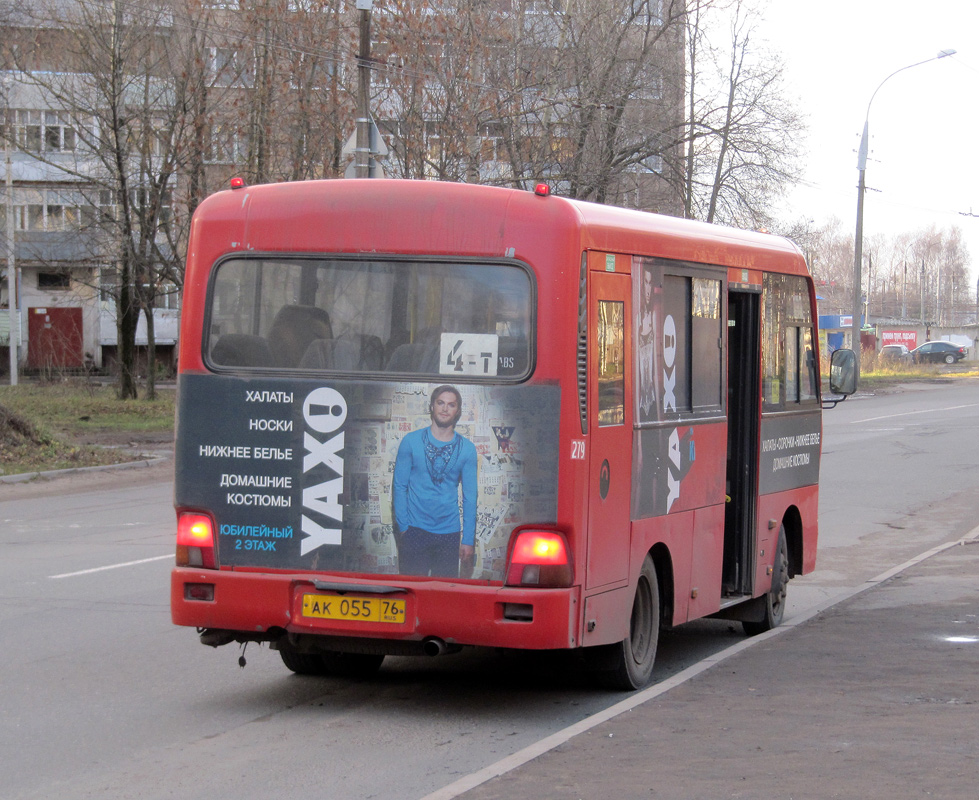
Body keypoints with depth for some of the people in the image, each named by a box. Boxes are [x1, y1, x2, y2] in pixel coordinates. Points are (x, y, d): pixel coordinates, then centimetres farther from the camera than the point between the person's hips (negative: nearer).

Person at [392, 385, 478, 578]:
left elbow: (470, 496, 6)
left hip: (449, 533, 1)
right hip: (415, 531, -1)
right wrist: (403, 526, -3)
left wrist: (468, 539, 0)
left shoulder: (466, 449, 5)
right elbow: (399, 486, 4)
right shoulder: (411, 441, 3)